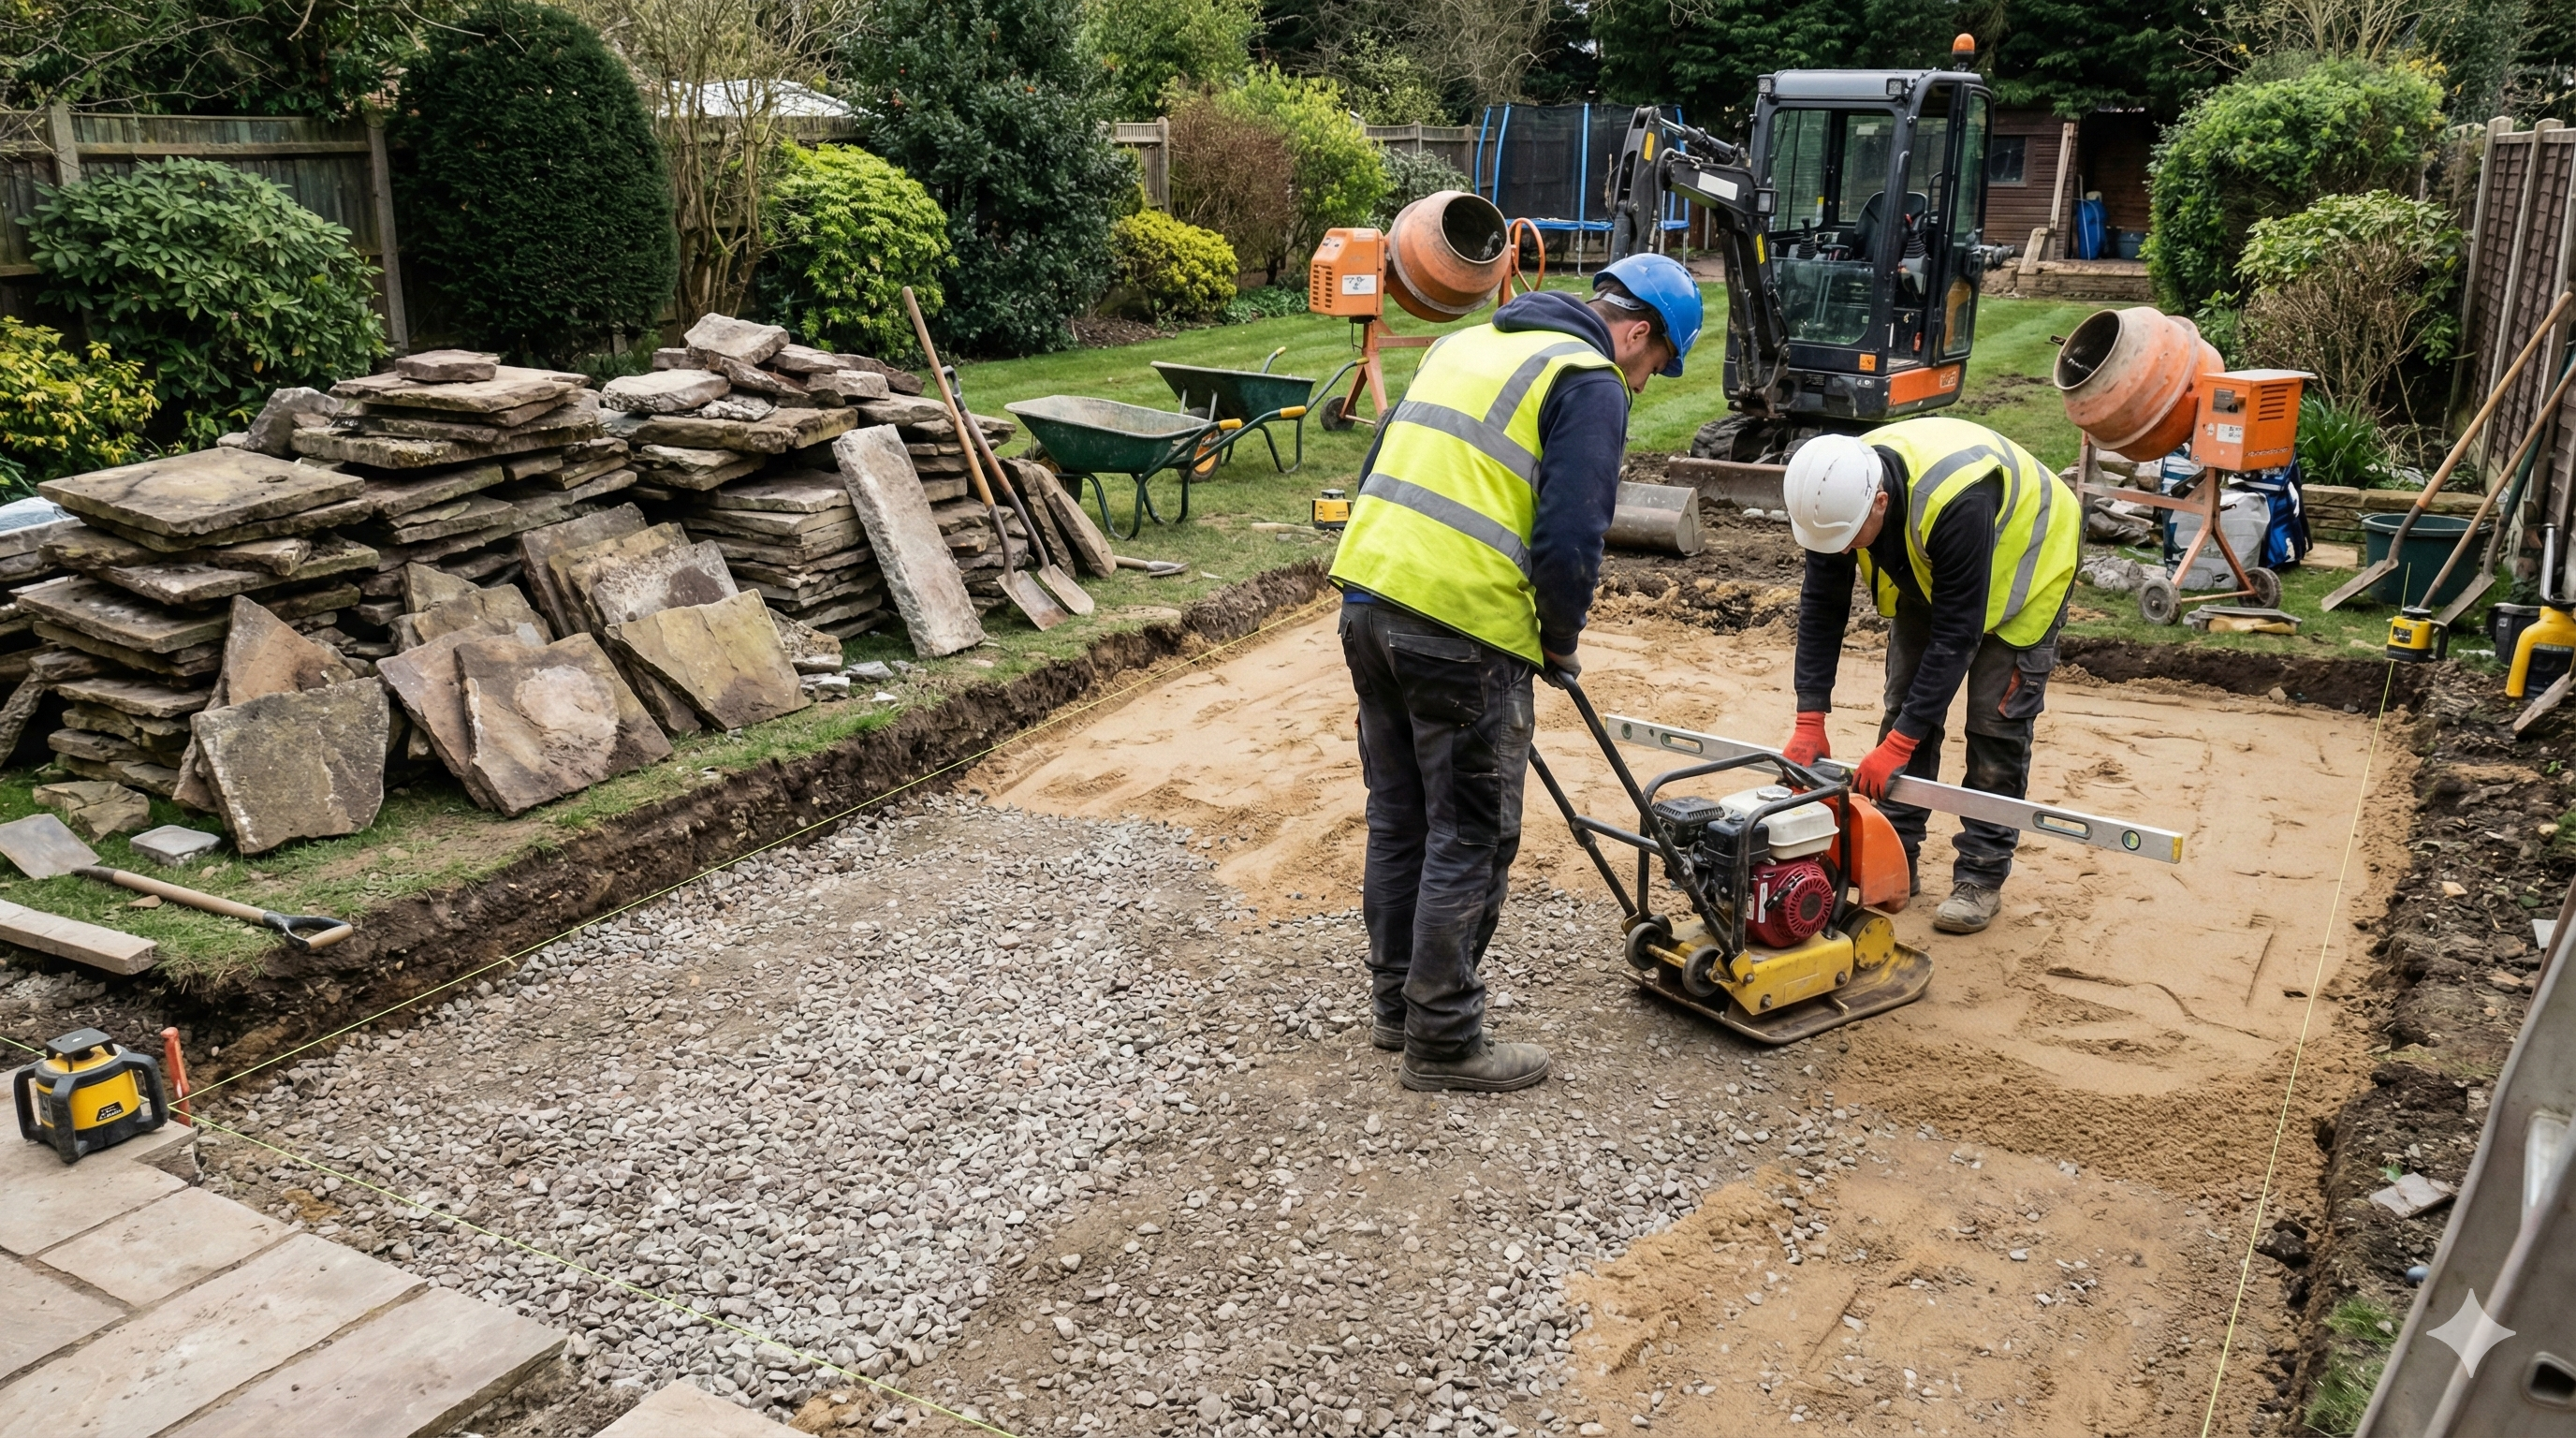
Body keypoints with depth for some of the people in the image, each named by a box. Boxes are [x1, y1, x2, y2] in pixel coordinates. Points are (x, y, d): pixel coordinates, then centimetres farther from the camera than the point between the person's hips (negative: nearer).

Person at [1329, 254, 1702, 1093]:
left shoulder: (1466, 344, 22)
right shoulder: (1590, 383, -4)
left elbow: (1383, 471, 23)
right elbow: (1569, 540, -13)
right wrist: (1560, 640, 4)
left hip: (1367, 595, 8)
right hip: (1463, 629, -8)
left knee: (1398, 821, 19)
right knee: (1469, 841, 4)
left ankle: (1399, 1004, 31)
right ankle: (1443, 1042, 13)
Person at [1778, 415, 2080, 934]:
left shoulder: (1954, 502, -44)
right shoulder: (1837, 494, -27)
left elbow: (1957, 634, -38)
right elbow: (1822, 608, -19)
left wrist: (1897, 746, -38)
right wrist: (1809, 723, -23)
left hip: (2024, 565, -6)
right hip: (1927, 573, 6)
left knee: (1995, 720, -8)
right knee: (1905, 702, 1)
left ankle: (1981, 877, 0)